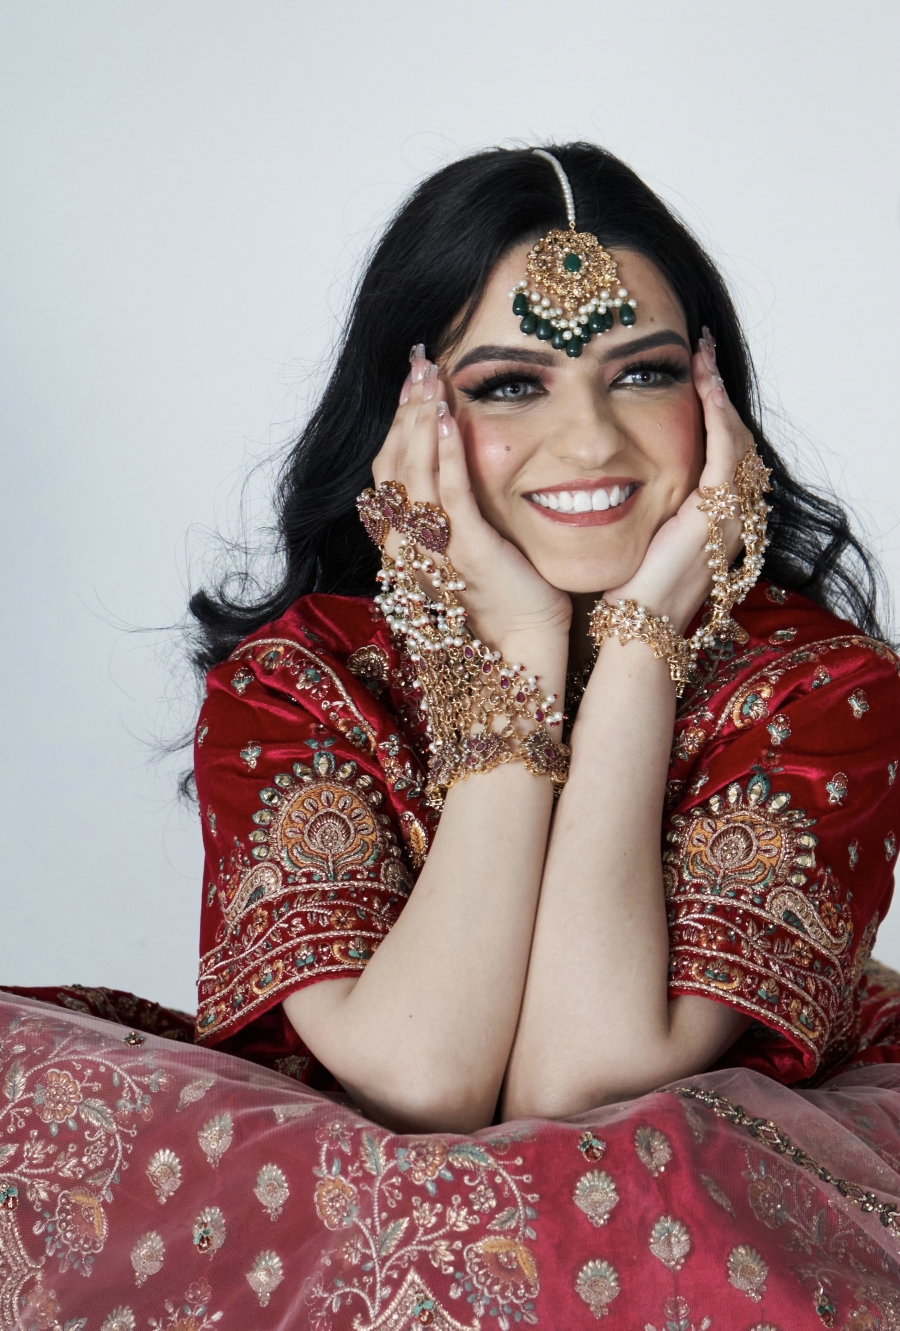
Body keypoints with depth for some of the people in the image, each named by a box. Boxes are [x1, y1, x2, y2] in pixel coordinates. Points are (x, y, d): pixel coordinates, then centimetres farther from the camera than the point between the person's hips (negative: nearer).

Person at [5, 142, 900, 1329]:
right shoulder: (291, 680, -8)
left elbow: (582, 1085, -24)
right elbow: (421, 1084, -23)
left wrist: (639, 640, -22)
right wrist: (519, 650, -21)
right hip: (358, 1206, 1)